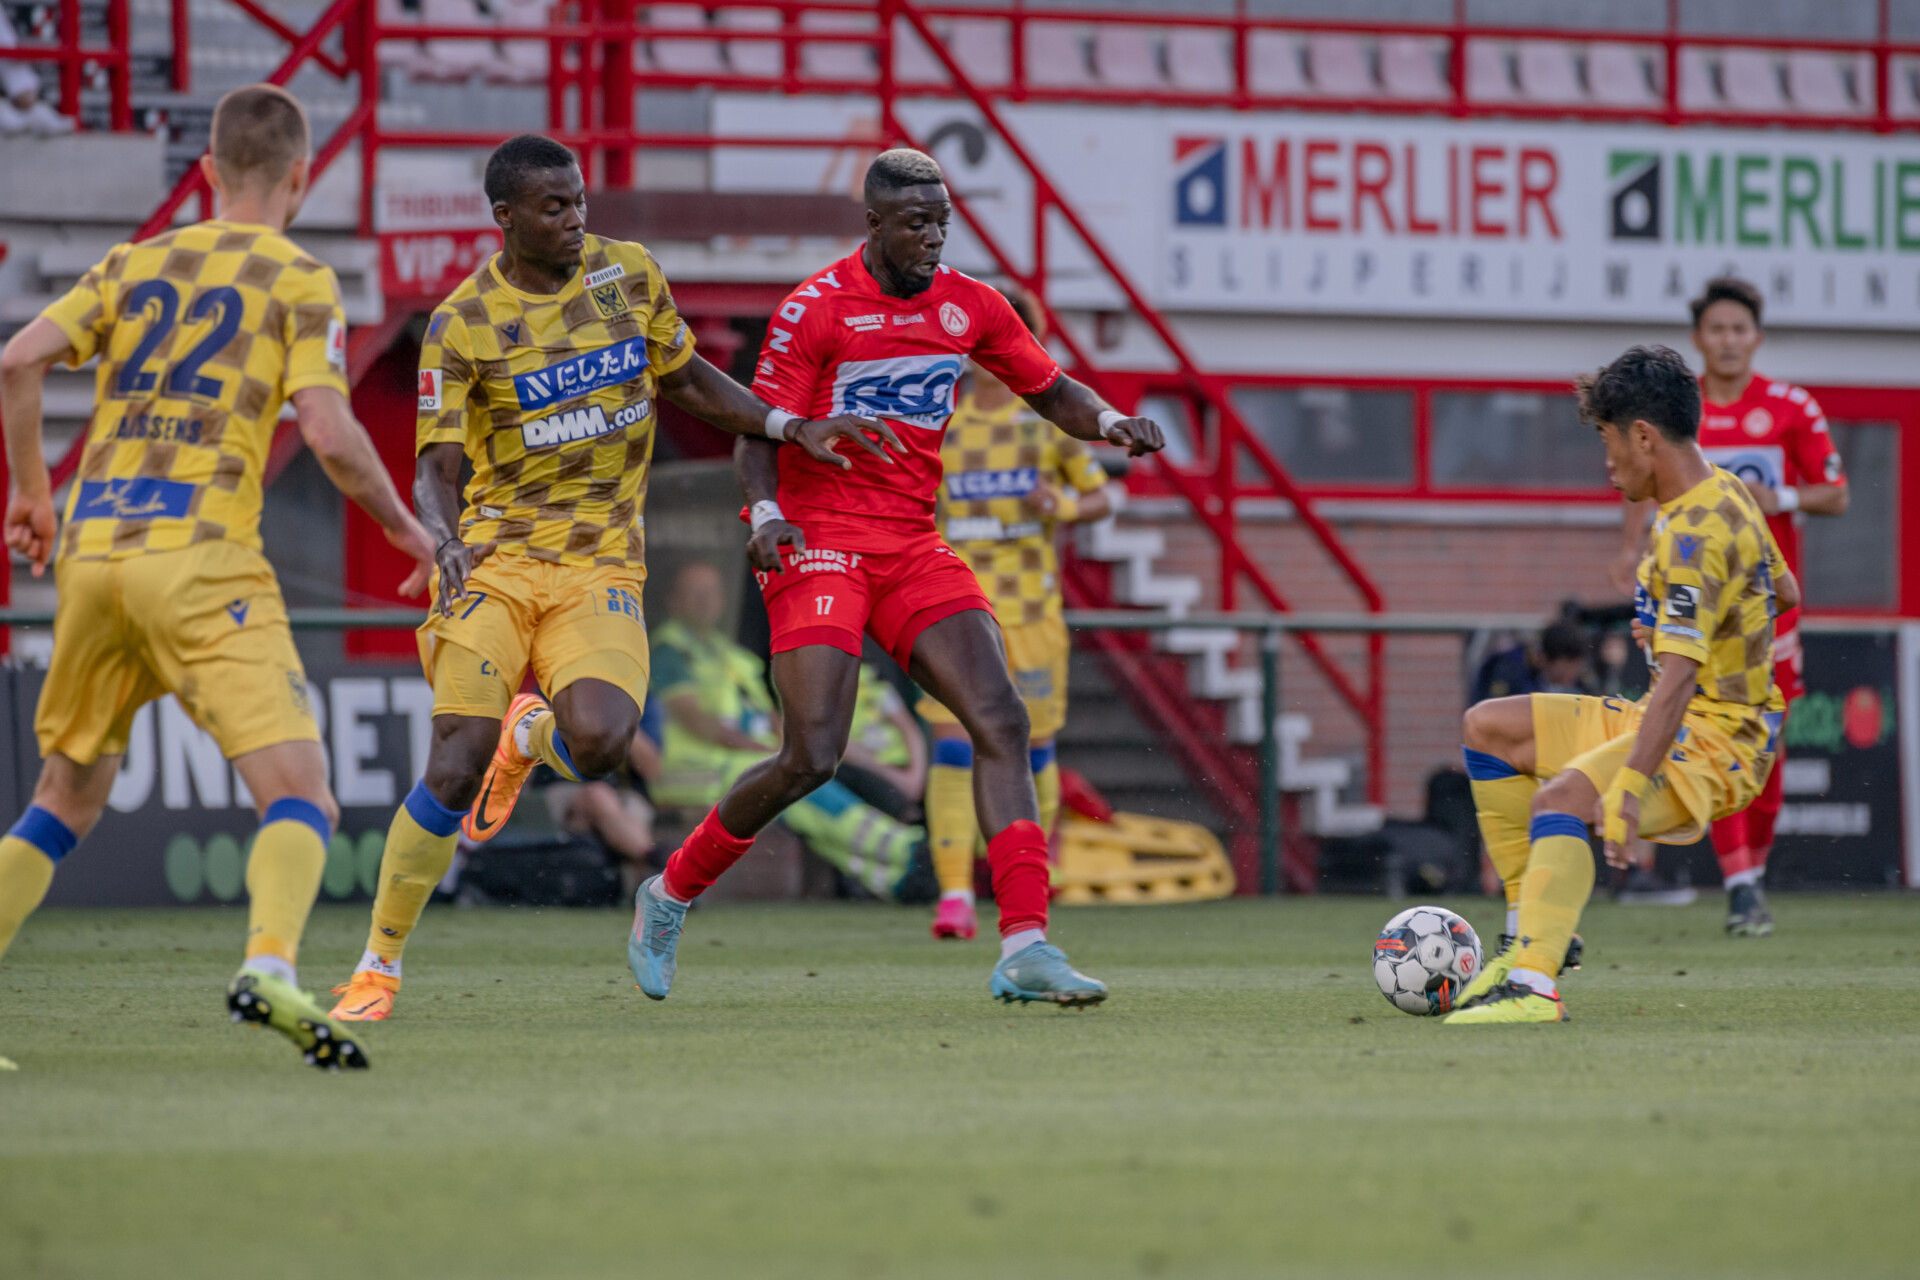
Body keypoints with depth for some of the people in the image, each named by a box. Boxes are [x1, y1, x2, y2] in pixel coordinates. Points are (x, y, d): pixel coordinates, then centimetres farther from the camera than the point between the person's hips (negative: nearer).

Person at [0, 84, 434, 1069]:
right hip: (202, 557, -5)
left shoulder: (137, 264, 18)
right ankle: (269, 967, -36)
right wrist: (407, 530, 8)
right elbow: (330, 434, -8)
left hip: (92, 548, 5)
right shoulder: (298, 280, 4)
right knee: (301, 797, -8)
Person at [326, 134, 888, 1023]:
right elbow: (435, 468, -8)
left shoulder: (628, 275, 5)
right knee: (455, 768, -15)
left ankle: (533, 736, 16)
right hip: (497, 559, -2)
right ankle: (377, 966, 1)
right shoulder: (462, 324, -5)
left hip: (601, 567, 2)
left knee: (598, 741, -24)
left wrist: (794, 431, 12)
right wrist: (445, 538, -30)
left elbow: (689, 382, 21)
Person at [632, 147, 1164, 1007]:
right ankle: (672, 892, 11)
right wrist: (765, 513, -25)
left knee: (1001, 723, -12)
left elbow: (1048, 391, 18)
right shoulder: (813, 309, -7)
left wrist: (1107, 423, -3)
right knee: (812, 759, -13)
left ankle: (1024, 950, -15)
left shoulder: (968, 306, 8)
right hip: (820, 543, -5)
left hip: (914, 547, 5)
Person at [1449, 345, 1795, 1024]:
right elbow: (1785, 591, 25)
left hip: (1715, 742, -11)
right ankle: (1536, 930, 9)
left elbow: (1679, 676, -33)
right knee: (1489, 726, 12)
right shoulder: (1726, 493, 8)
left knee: (1560, 798, -35)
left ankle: (1534, 985, -49)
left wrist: (1631, 786, -41)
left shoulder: (1694, 535, -23)